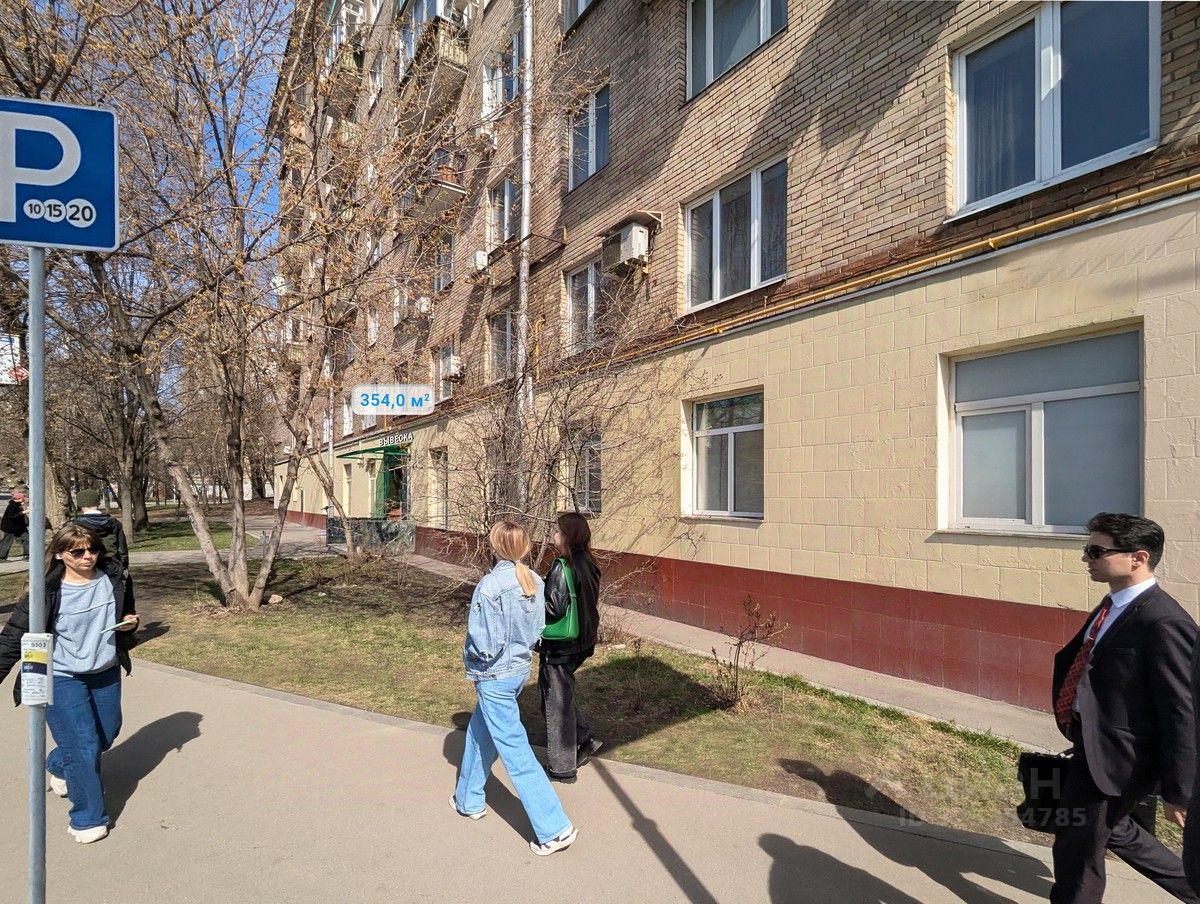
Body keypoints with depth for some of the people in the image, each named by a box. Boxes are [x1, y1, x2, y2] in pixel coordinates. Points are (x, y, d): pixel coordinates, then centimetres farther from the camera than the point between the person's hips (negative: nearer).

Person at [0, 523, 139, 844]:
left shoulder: (113, 581, -6)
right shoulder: (47, 592, -18)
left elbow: (127, 614, 13)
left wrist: (129, 623, -9)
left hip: (105, 674, 5)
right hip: (62, 679, -5)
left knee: (107, 735, 21)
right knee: (82, 745, -6)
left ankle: (57, 766, 52)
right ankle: (88, 818, 12)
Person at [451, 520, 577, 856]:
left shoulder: (490, 586, -24)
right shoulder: (535, 582, -3)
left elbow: (484, 643, -22)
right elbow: (538, 630, 4)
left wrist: (470, 657, -3)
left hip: (495, 677, -8)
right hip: (522, 668, 8)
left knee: (515, 751, 0)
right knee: (479, 733, 26)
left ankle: (554, 828, 2)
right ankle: (469, 800, 42)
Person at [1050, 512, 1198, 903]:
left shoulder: (1163, 624, -24)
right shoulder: (1114, 606, 4)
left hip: (1112, 758, -9)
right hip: (1093, 746, 9)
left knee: (1076, 848, 9)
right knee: (1115, 830, 28)